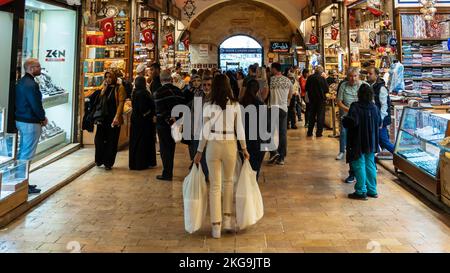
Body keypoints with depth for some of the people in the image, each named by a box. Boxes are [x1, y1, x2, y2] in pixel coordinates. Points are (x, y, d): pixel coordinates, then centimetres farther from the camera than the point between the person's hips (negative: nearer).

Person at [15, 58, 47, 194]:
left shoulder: (21, 82, 12)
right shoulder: (31, 85, -19)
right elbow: (36, 105, -21)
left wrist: (40, 117, 9)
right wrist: (43, 118, -3)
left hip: (20, 120, 10)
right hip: (30, 123, -10)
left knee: (22, 152, 17)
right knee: (27, 154, -5)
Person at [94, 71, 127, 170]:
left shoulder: (119, 88, -1)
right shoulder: (105, 88, 17)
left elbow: (121, 102, -11)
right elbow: (99, 101, 13)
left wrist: (117, 117, -17)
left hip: (113, 119, -5)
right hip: (103, 118, 5)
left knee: (112, 142, 2)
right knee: (99, 139, 3)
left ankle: (108, 163, 11)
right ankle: (100, 160, 20)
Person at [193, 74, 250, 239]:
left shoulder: (209, 106, -6)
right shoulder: (235, 105, -2)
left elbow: (205, 131, -7)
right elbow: (239, 129, -1)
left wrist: (199, 152, 1)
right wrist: (244, 149, 10)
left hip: (213, 146, -1)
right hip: (230, 145, 1)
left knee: (215, 185, 5)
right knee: (228, 181, 22)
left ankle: (216, 227, 8)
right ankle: (227, 219, 23)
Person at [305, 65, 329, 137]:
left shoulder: (309, 78, -4)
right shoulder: (322, 78, -16)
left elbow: (306, 88, 5)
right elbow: (326, 89, -11)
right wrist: (322, 92, 9)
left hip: (312, 99, 4)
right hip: (320, 99, -4)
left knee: (312, 115, 14)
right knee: (320, 115, 5)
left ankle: (309, 132, 17)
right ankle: (319, 132, 4)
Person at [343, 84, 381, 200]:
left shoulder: (355, 107, -17)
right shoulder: (374, 107, 4)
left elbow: (351, 122, -27)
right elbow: (379, 123, 14)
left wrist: (344, 119, -8)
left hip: (358, 143, -6)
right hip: (371, 142, 6)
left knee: (359, 166, 1)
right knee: (370, 165, 14)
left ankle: (361, 192, 4)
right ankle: (372, 190, 21)